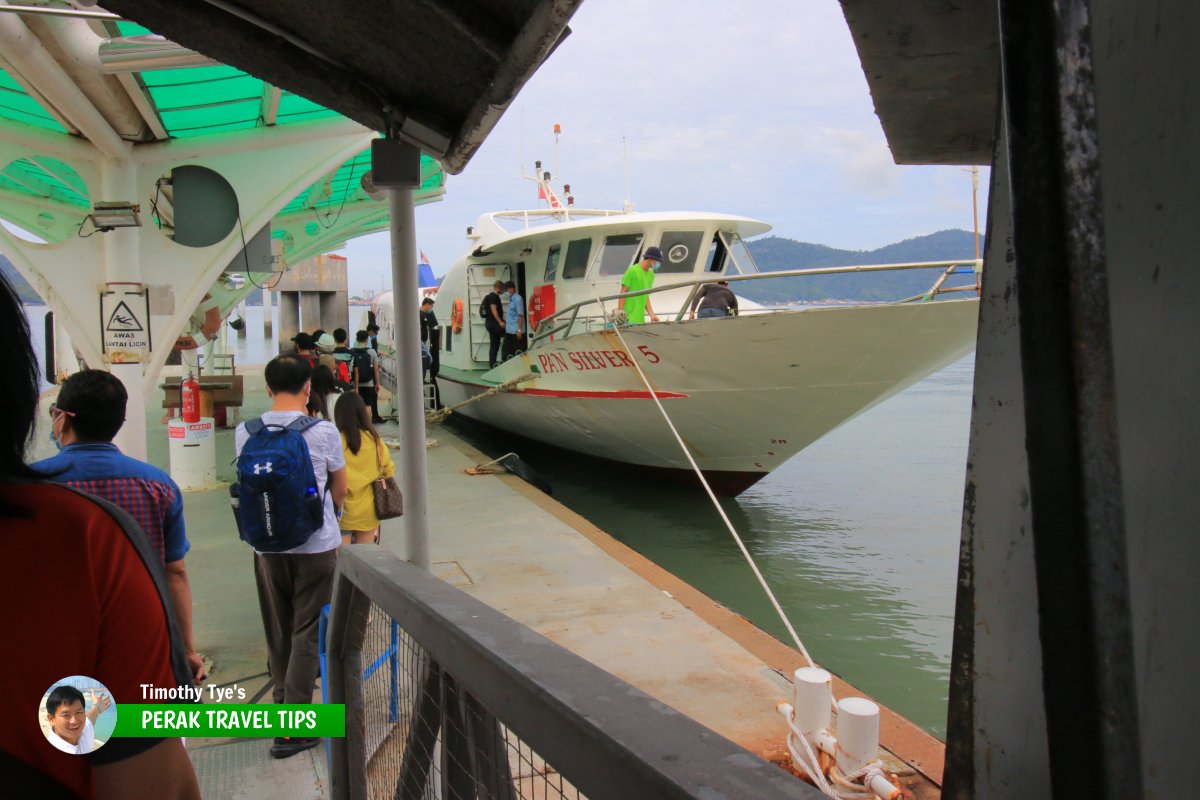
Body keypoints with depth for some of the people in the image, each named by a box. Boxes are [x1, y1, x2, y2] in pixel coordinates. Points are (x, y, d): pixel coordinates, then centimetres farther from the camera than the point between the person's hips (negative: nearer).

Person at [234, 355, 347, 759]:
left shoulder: (244, 432, -3)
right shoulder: (323, 432, -11)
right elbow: (339, 492, 1)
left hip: (267, 545, 3)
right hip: (316, 544, -3)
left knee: (278, 633, 17)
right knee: (307, 633, 4)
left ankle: (284, 700, 31)